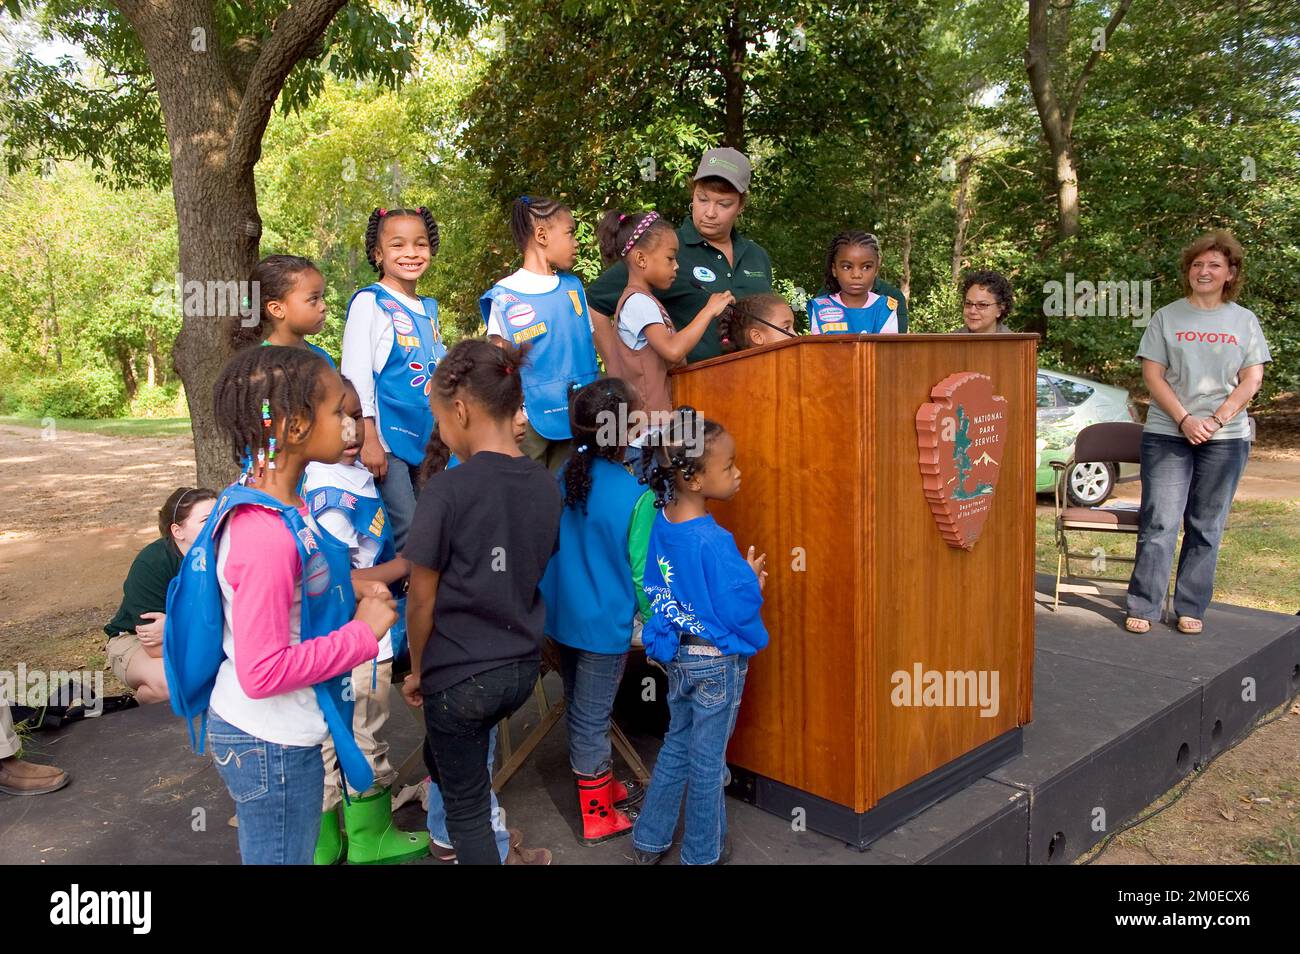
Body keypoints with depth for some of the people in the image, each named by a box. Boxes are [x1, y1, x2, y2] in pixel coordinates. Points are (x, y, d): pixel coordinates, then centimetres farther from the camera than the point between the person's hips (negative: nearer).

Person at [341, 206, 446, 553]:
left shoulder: (429, 307, 15)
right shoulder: (369, 302, -5)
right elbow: (356, 374, -10)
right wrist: (368, 439, -16)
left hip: (428, 441, 7)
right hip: (387, 440, -7)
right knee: (403, 533, -11)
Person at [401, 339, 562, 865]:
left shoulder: (446, 490, -20)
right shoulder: (546, 485, -3)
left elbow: (422, 601, -12)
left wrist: (418, 670, 3)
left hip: (460, 675, -6)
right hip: (522, 666, 6)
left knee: (465, 807, 13)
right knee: (441, 756, 31)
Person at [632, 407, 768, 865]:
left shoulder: (659, 525, -5)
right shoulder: (714, 542, -28)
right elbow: (740, 609, -23)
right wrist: (752, 579, -3)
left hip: (677, 657, 7)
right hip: (718, 664, -7)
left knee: (676, 746, 22)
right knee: (707, 761, 11)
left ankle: (649, 841, 34)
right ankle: (702, 855, 29)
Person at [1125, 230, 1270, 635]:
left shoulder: (1245, 321, 9)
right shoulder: (1167, 317, 5)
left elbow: (1251, 381, 4)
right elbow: (1152, 375, 0)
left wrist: (1215, 420, -10)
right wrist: (1184, 420, -12)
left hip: (1226, 437, 2)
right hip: (1167, 434, -1)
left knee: (1206, 526, 6)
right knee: (1159, 524, -6)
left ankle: (1191, 609, 14)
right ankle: (1142, 608, 1)